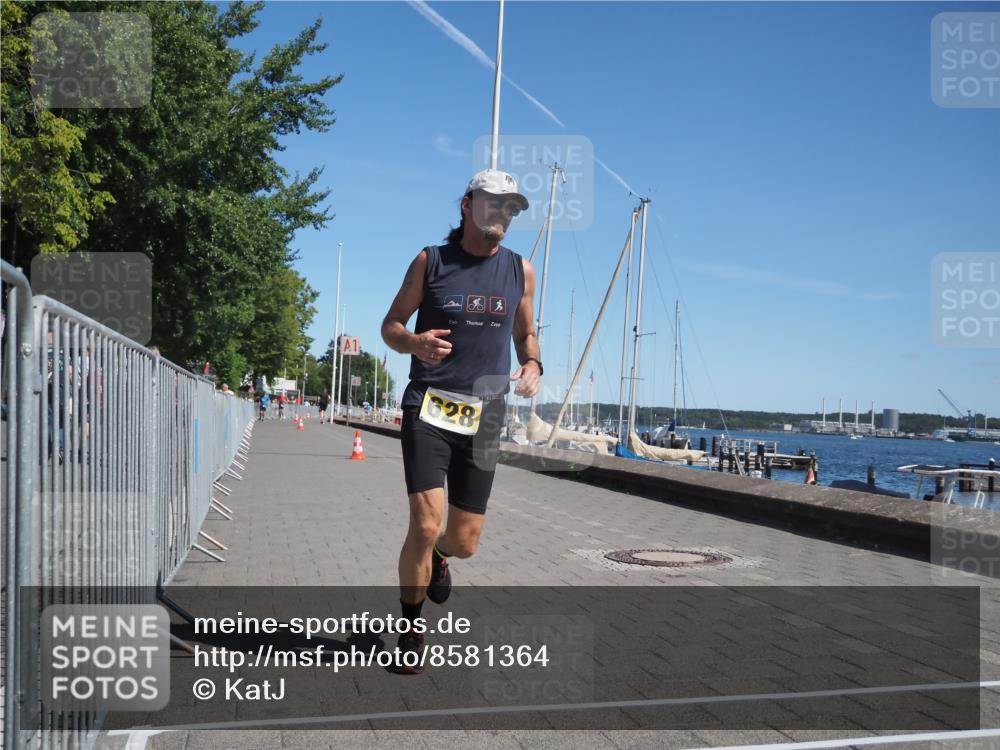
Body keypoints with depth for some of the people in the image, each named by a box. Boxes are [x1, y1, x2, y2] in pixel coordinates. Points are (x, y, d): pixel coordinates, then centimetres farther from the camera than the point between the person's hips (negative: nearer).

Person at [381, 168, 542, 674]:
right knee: (425, 525, -14)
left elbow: (526, 334, 21)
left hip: (483, 417, 3)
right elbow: (390, 325, 7)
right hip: (428, 407, -2)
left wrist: (532, 365, -2)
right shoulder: (430, 261, 2)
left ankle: (438, 559, 45)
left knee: (464, 541, 6)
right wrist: (415, 342, -16)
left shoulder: (521, 270, 9)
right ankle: (411, 633, 9)